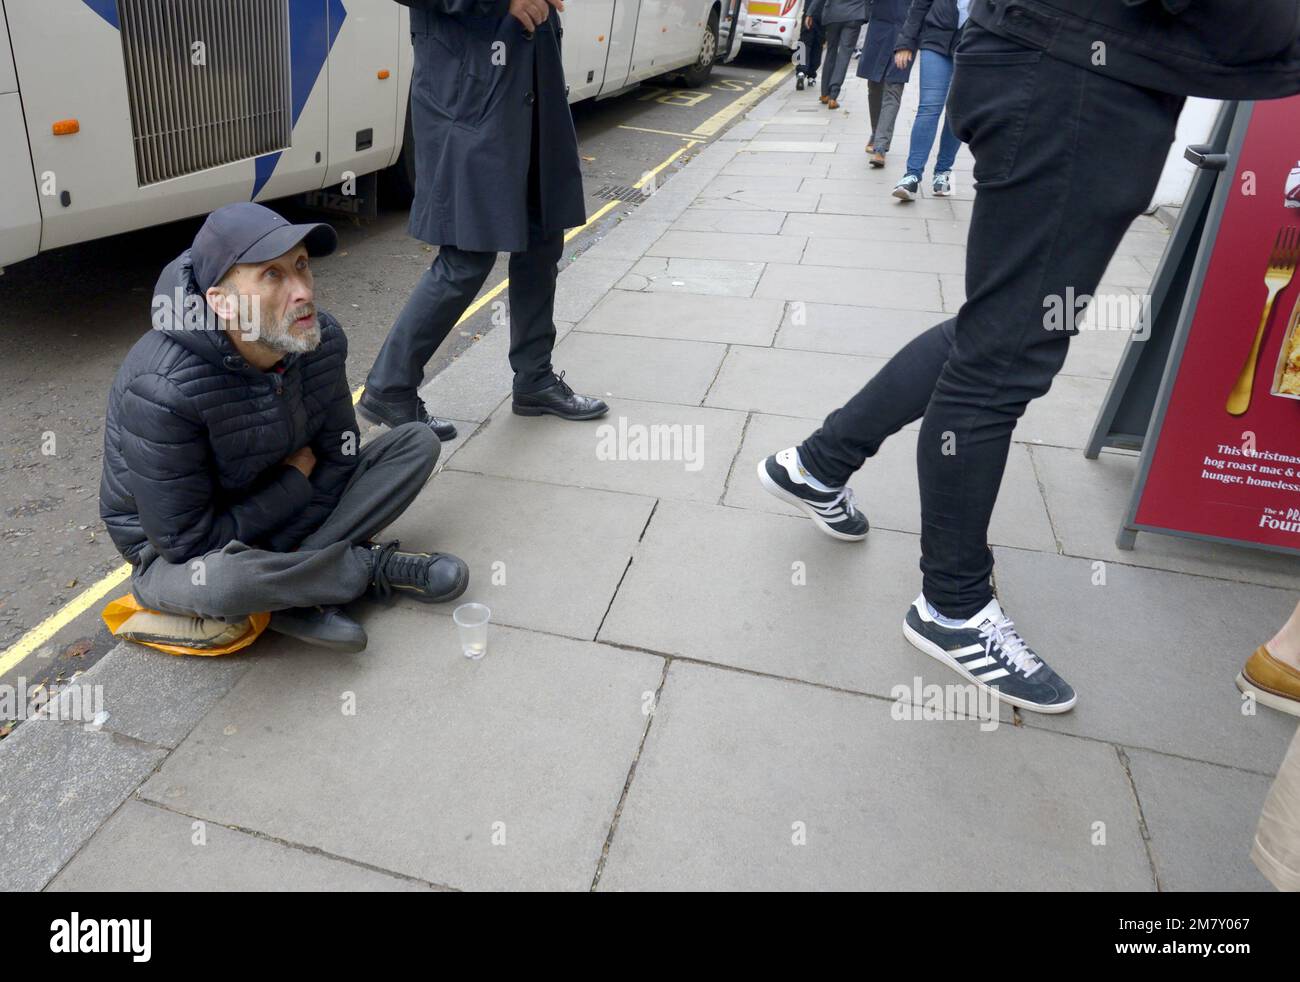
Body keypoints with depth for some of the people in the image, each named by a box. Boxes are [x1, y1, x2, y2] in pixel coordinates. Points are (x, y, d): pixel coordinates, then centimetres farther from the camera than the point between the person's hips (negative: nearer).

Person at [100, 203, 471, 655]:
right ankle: (372, 566, -14)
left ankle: (291, 585, -16)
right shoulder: (163, 388, -31)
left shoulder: (321, 339, -14)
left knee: (418, 442, -6)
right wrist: (296, 481, -18)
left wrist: (285, 555, -15)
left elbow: (338, 457, -4)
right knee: (221, 581, -43)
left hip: (281, 519, 6)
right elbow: (186, 541, -27)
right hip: (173, 555, -6)